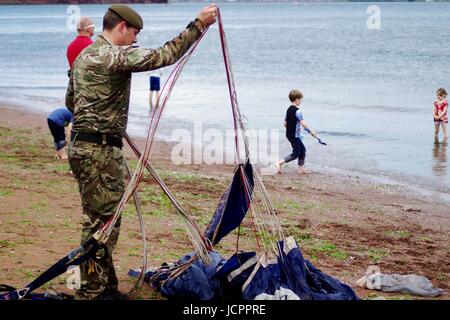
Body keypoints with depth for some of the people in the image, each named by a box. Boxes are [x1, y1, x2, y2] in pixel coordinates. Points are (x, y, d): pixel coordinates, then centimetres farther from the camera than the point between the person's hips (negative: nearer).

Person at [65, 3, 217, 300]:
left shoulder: (84, 56, 17)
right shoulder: (116, 55, -15)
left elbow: (70, 101, 25)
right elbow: (163, 56, -22)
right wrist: (198, 25, -18)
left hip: (82, 145, 10)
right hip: (100, 152, -10)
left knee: (101, 220, 16)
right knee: (101, 223, -6)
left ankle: (105, 287, 23)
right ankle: (92, 292, -2)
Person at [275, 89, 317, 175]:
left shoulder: (289, 110, 11)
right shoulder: (297, 111, -17)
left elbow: (285, 124, 15)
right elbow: (302, 123, -22)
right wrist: (311, 131, -15)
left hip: (289, 134, 9)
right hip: (294, 135, -9)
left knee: (303, 150, 16)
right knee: (296, 153, -3)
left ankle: (301, 168, 18)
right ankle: (279, 163, -9)